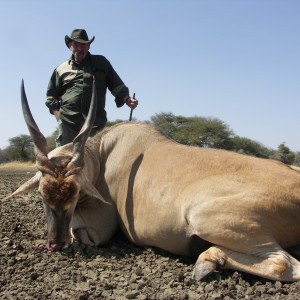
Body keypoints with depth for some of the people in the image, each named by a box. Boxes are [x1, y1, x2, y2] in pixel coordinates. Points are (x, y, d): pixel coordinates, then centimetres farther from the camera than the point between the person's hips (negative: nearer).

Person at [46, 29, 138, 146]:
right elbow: (51, 95, 21)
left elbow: (116, 85, 15)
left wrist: (127, 99, -4)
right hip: (67, 121, 1)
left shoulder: (101, 63, 18)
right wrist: (58, 115, 5)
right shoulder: (62, 69, 19)